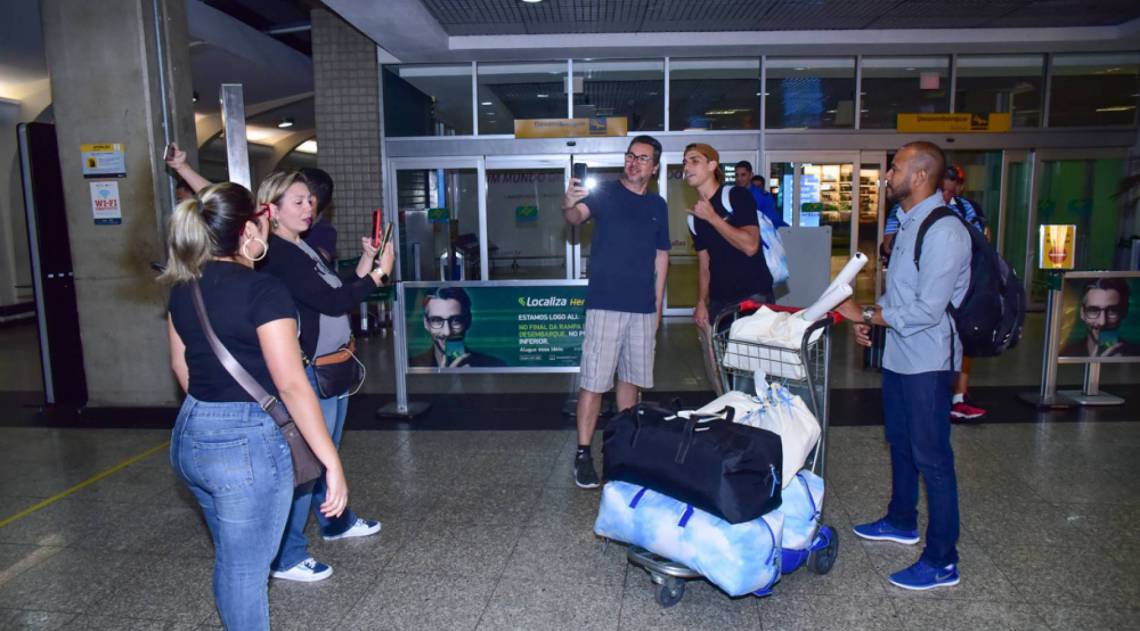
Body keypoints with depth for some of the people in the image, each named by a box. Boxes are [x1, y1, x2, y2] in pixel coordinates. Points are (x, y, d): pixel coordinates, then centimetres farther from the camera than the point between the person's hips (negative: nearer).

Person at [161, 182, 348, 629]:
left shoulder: (184, 287, 6)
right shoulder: (262, 289, -18)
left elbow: (181, 365, 17)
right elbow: (291, 386, -22)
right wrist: (332, 462, -18)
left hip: (189, 438, 8)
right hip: (247, 443, -8)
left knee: (228, 559, 25)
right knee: (246, 569, 9)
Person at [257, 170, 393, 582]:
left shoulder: (302, 247, 10)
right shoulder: (277, 255, -19)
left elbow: (337, 293, 13)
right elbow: (332, 302, -23)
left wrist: (365, 263, 4)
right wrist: (379, 273, -18)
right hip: (309, 373, -10)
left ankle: (336, 521, 42)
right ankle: (286, 556, 10)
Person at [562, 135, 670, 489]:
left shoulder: (657, 205, 12)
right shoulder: (604, 193, -1)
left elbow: (661, 257, 16)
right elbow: (578, 216, -20)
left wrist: (658, 306, 12)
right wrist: (568, 207, -45)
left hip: (643, 308, 5)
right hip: (605, 304, -5)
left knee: (631, 378, 13)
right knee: (594, 381, -4)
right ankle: (583, 453, 3)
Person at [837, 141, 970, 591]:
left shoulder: (944, 232, -21)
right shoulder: (908, 223, 10)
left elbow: (926, 309, -26)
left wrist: (865, 314, -18)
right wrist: (869, 318, 6)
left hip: (927, 362, -10)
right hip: (899, 355, 10)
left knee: (931, 457, -1)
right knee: (900, 444, 23)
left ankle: (941, 562, 12)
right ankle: (901, 522, 43)